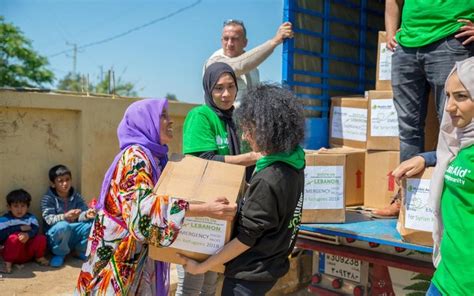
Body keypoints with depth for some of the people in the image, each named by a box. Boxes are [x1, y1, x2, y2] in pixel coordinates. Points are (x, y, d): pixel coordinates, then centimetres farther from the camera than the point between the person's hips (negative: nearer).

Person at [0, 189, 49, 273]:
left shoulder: (31, 218, 6)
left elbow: (35, 230, -11)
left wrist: (28, 234, -34)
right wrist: (20, 228, -17)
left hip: (28, 253, 3)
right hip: (13, 254, -3)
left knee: (41, 238, -21)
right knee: (14, 237, -31)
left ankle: (39, 257, 6)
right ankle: (8, 262, -15)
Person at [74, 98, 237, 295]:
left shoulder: (156, 157, 8)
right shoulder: (135, 156, -19)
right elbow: (143, 207, -34)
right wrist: (205, 209, -39)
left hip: (143, 255, 8)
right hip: (122, 256, -8)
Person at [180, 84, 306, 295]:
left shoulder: (267, 181, -29)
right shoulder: (293, 162, -3)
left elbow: (246, 239, -21)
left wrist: (202, 267, -11)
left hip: (250, 274, -8)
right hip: (270, 266, 8)